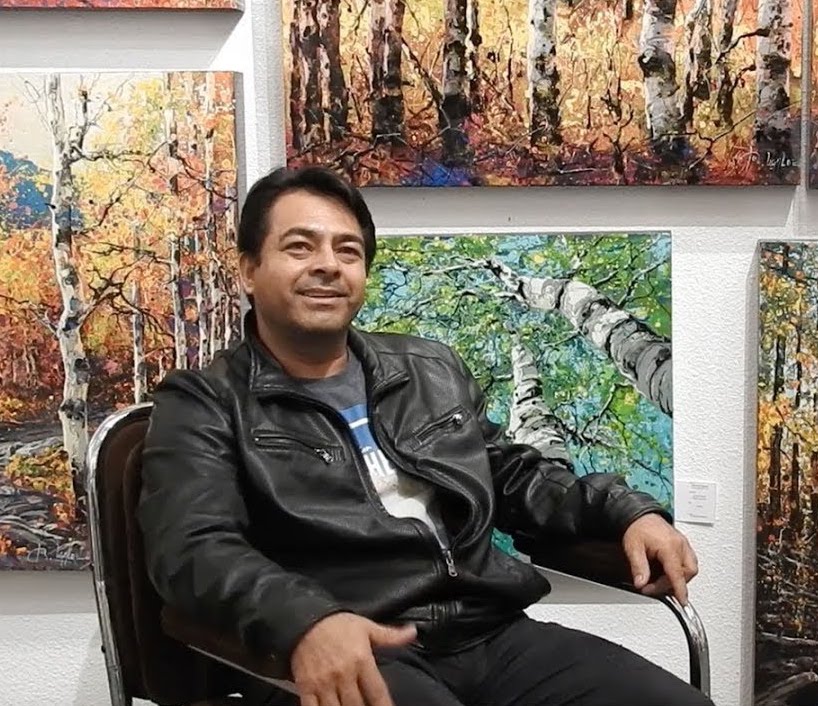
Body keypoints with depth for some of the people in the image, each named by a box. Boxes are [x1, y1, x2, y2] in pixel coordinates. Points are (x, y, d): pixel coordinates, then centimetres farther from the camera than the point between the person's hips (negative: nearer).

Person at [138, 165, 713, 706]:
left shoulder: (434, 372, 22)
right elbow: (196, 549, -12)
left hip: (494, 636, 6)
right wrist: (305, 620, -31)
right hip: (354, 660, -5)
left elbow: (517, 478, 29)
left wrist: (630, 513, 11)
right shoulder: (205, 404, 4)